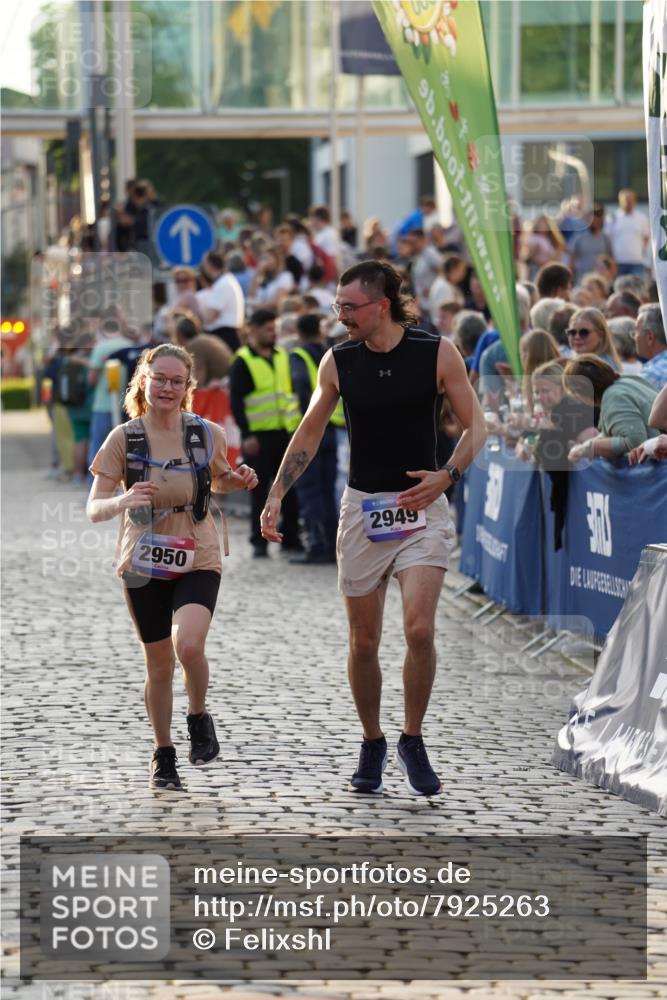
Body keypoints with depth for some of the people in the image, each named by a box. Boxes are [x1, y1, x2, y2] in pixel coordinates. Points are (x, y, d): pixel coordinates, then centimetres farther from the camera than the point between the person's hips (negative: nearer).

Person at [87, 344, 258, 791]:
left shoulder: (207, 434, -2)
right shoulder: (124, 439, -6)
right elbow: (94, 510, -9)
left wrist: (238, 480, -3)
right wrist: (124, 501, -30)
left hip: (198, 561, -1)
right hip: (144, 565, 1)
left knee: (189, 644, -25)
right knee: (159, 665, 8)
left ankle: (199, 716, 4)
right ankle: (163, 754, 28)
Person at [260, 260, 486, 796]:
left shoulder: (437, 352, -7)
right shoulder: (338, 362, 0)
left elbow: (475, 425, -1)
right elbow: (309, 434, 11)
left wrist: (446, 476, -17)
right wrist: (276, 496, 3)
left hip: (420, 505, -2)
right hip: (363, 507, 2)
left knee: (419, 629, -17)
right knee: (364, 642, 6)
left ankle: (412, 742, 1)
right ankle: (372, 746, 24)